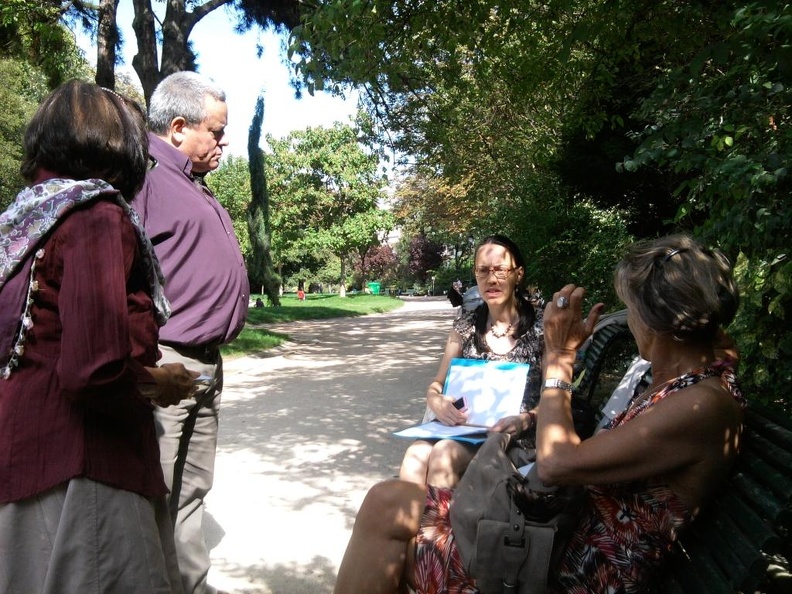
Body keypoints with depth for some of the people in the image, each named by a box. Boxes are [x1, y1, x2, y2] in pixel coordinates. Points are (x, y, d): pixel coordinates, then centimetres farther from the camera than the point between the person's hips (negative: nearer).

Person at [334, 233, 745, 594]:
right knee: (388, 501, 8)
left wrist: (559, 355, -15)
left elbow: (556, 464, -24)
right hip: (569, 534, 10)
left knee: (386, 508, -8)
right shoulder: (695, 382, 7)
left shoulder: (702, 406, -23)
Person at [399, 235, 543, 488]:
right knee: (417, 453, -29)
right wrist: (436, 401, -12)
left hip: (516, 436, -3)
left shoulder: (540, 327, -2)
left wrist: (528, 418, -23)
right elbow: (436, 384, 12)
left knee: (445, 453, -31)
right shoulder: (465, 326, 9)